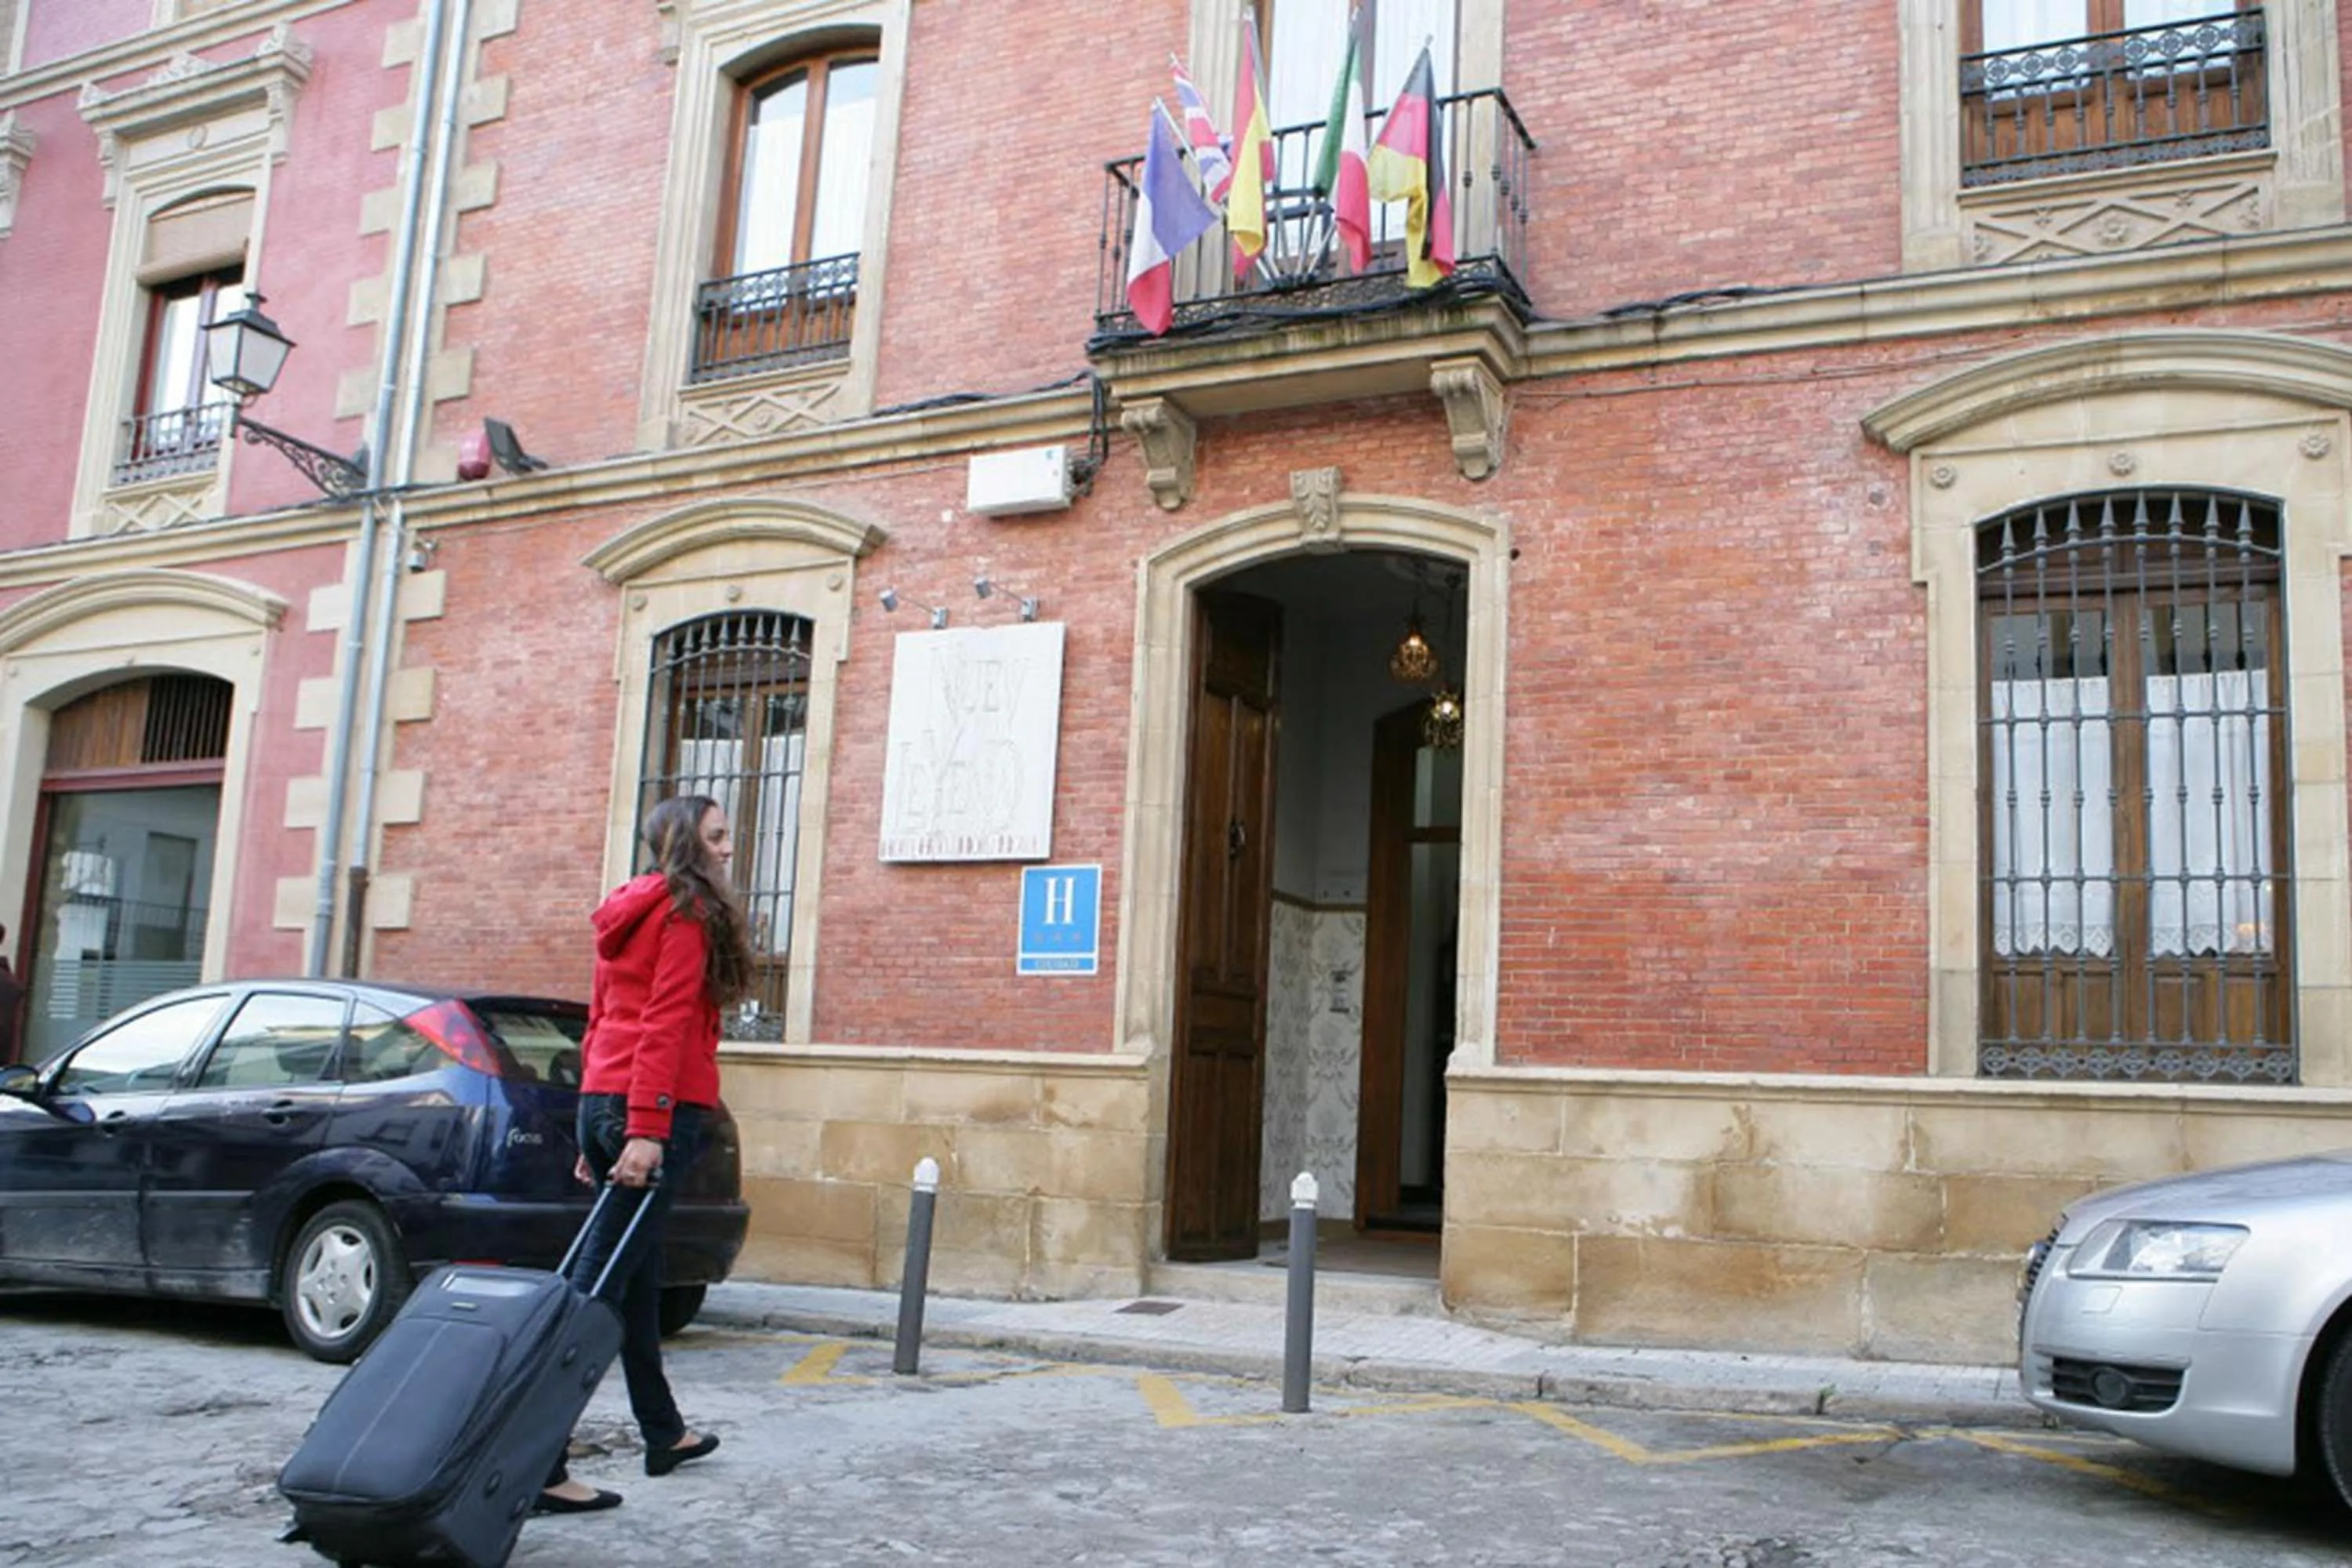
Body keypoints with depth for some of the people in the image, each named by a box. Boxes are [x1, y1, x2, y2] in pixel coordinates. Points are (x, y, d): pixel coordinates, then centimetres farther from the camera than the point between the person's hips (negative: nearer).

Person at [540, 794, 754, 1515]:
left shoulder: (628, 912, 19)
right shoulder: (688, 910, -6)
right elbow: (665, 1023, -15)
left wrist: (596, 1134, 21)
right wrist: (647, 1128, -21)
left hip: (603, 1102, 9)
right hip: (660, 1109, -9)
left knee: (637, 1276, 17)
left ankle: (664, 1433, 31)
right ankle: (539, 1464, -11)